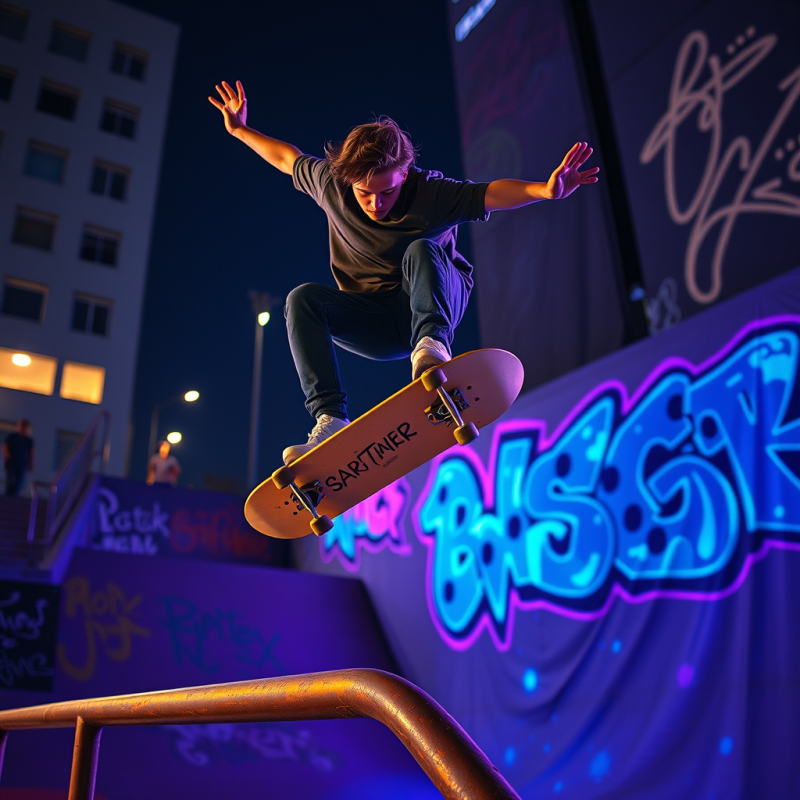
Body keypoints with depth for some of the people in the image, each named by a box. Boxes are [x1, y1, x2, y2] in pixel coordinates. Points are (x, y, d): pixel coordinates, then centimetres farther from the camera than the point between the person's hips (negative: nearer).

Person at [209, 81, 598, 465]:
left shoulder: (430, 192, -18)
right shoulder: (330, 182, -8)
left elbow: (490, 193, -30)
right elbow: (286, 158, 10)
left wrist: (546, 190, -47)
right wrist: (240, 130, 17)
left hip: (435, 303, -3)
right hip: (377, 326, 4)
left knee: (420, 250, -31)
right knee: (302, 299, -22)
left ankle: (431, 343, -49)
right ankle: (330, 418, -32)